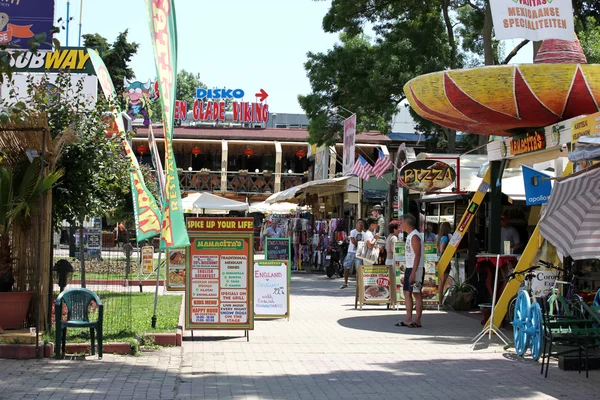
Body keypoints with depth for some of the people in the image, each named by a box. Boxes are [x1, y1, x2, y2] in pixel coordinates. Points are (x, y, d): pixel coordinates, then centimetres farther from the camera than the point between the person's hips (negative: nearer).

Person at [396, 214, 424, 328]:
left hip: (416, 269, -10)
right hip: (409, 268, 10)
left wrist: (413, 273, -23)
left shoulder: (415, 236, -15)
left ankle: (417, 321, -1)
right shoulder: (410, 236, 16)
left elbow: (417, 255, -20)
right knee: (407, 292, 10)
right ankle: (408, 319, 14)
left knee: (416, 293, -5)